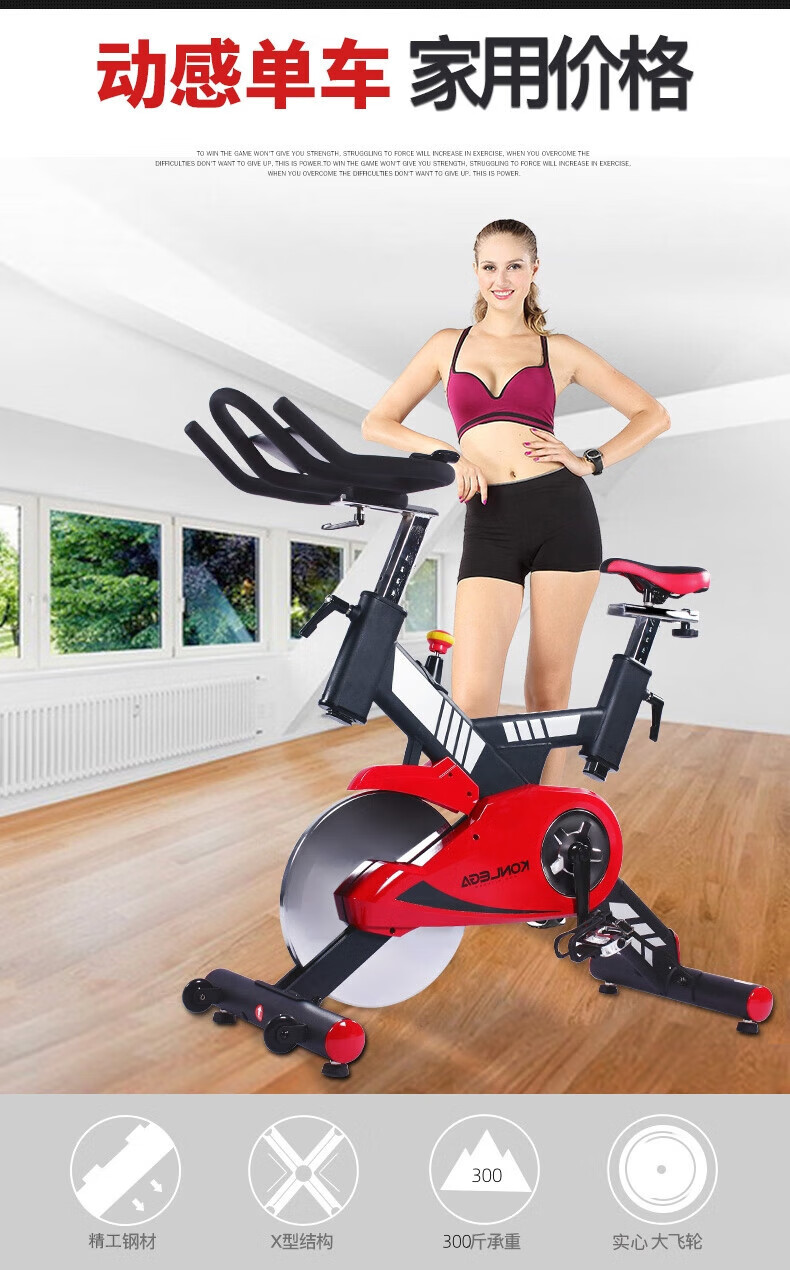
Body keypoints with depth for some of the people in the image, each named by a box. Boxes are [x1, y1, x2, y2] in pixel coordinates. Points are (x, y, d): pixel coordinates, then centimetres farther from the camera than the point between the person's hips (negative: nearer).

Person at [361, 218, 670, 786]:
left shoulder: (559, 350, 14)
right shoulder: (448, 345, 18)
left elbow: (653, 414, 17)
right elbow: (377, 423, 13)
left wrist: (591, 461, 1)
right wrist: (447, 452, -1)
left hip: (562, 514, 0)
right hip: (490, 525, 1)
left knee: (549, 692, 5)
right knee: (471, 701, -11)